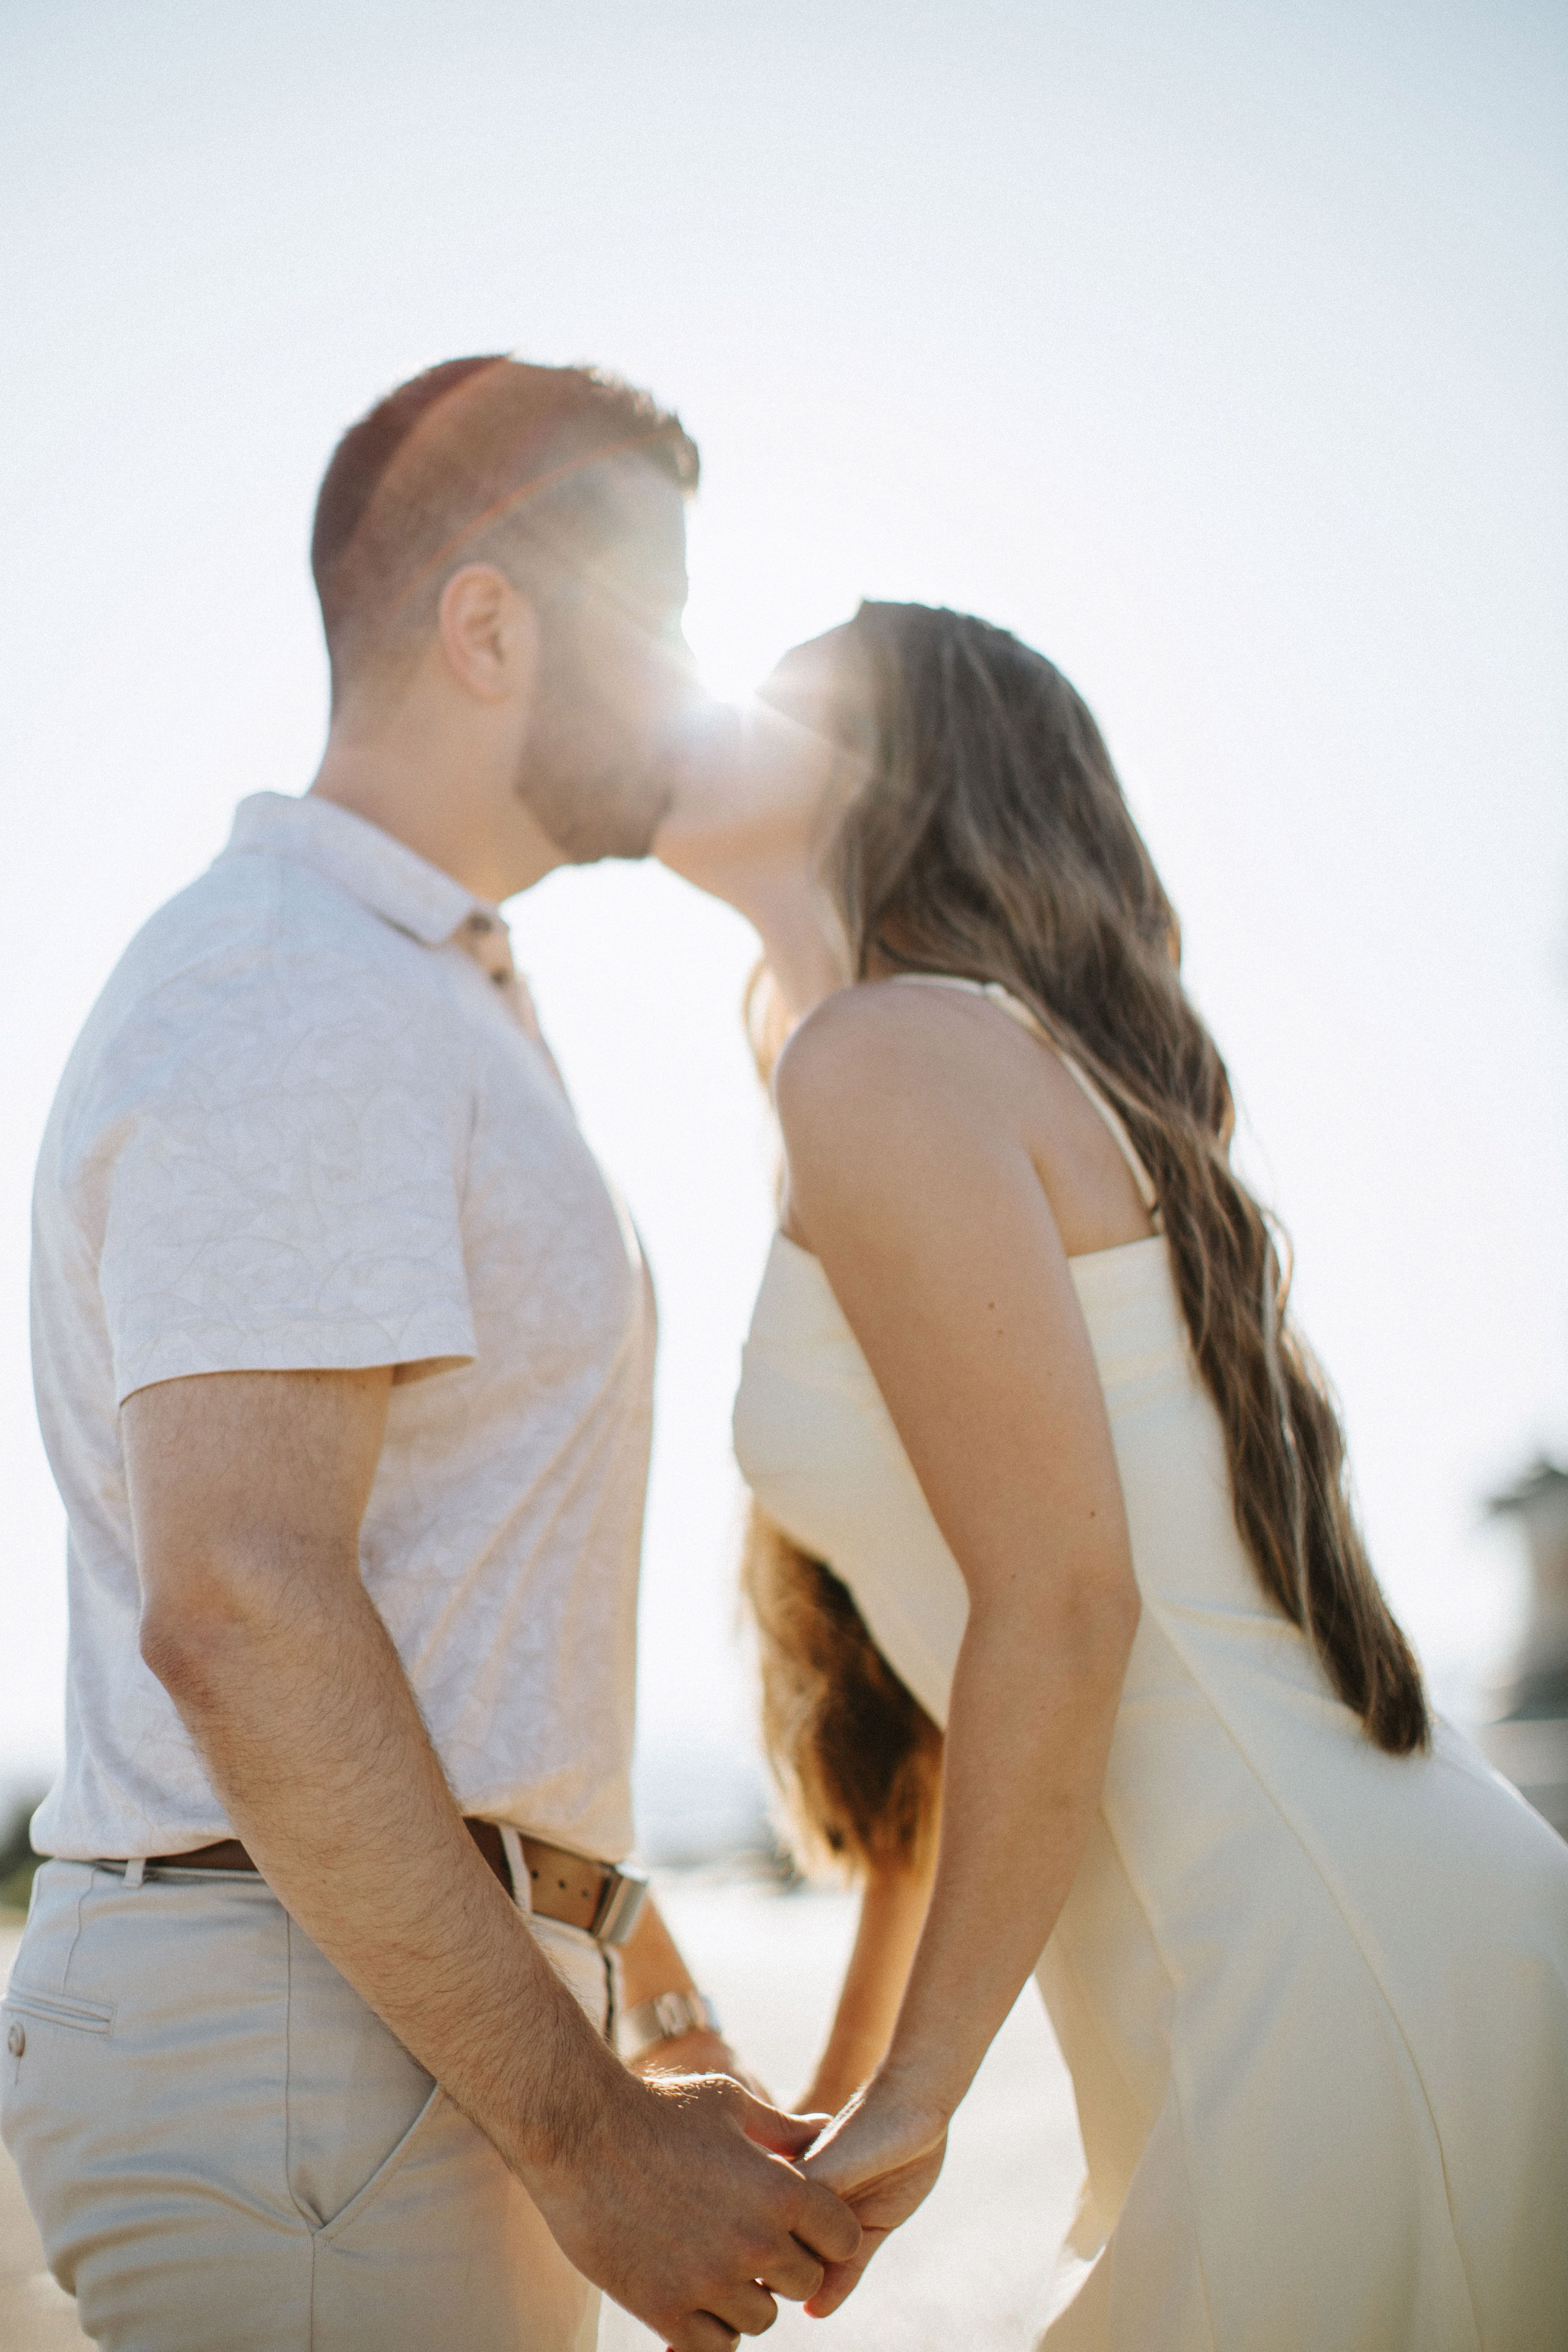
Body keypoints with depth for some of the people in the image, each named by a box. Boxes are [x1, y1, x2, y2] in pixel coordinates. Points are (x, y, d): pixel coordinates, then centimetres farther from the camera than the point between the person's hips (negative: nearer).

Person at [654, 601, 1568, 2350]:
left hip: (1353, 1990, -9)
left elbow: (1061, 1601, -18)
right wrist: (840, 2092, 26)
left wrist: (910, 2100, -9)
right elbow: (971, 1686, 21)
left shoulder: (888, 1050, -10)